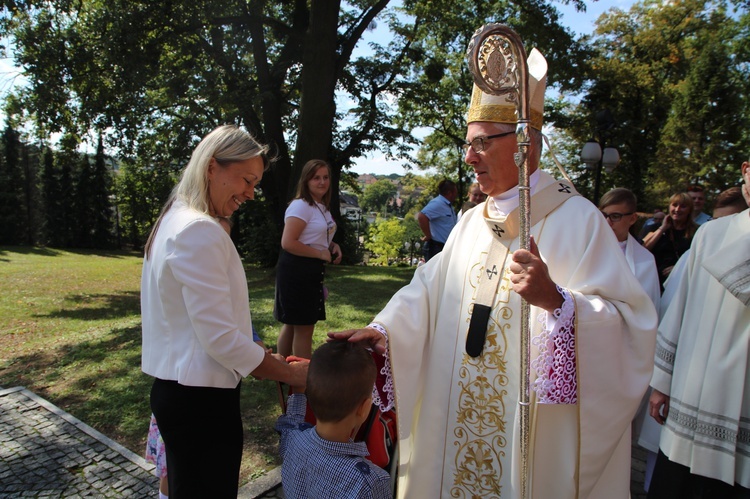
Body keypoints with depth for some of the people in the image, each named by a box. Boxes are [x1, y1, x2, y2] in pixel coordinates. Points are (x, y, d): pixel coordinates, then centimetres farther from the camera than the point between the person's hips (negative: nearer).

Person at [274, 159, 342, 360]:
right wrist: (321, 254, -18)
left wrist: (332, 245, 6)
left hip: (312, 271, 9)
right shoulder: (300, 206, -15)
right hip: (296, 271, -9)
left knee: (292, 324, 18)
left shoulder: (322, 207, 13)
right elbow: (288, 243, -24)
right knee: (304, 327, -3)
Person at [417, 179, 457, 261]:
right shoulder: (437, 203, -15)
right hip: (436, 248, -10)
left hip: (446, 247, 10)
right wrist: (428, 236, -23)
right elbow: (421, 217, -29)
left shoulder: (448, 205, 16)